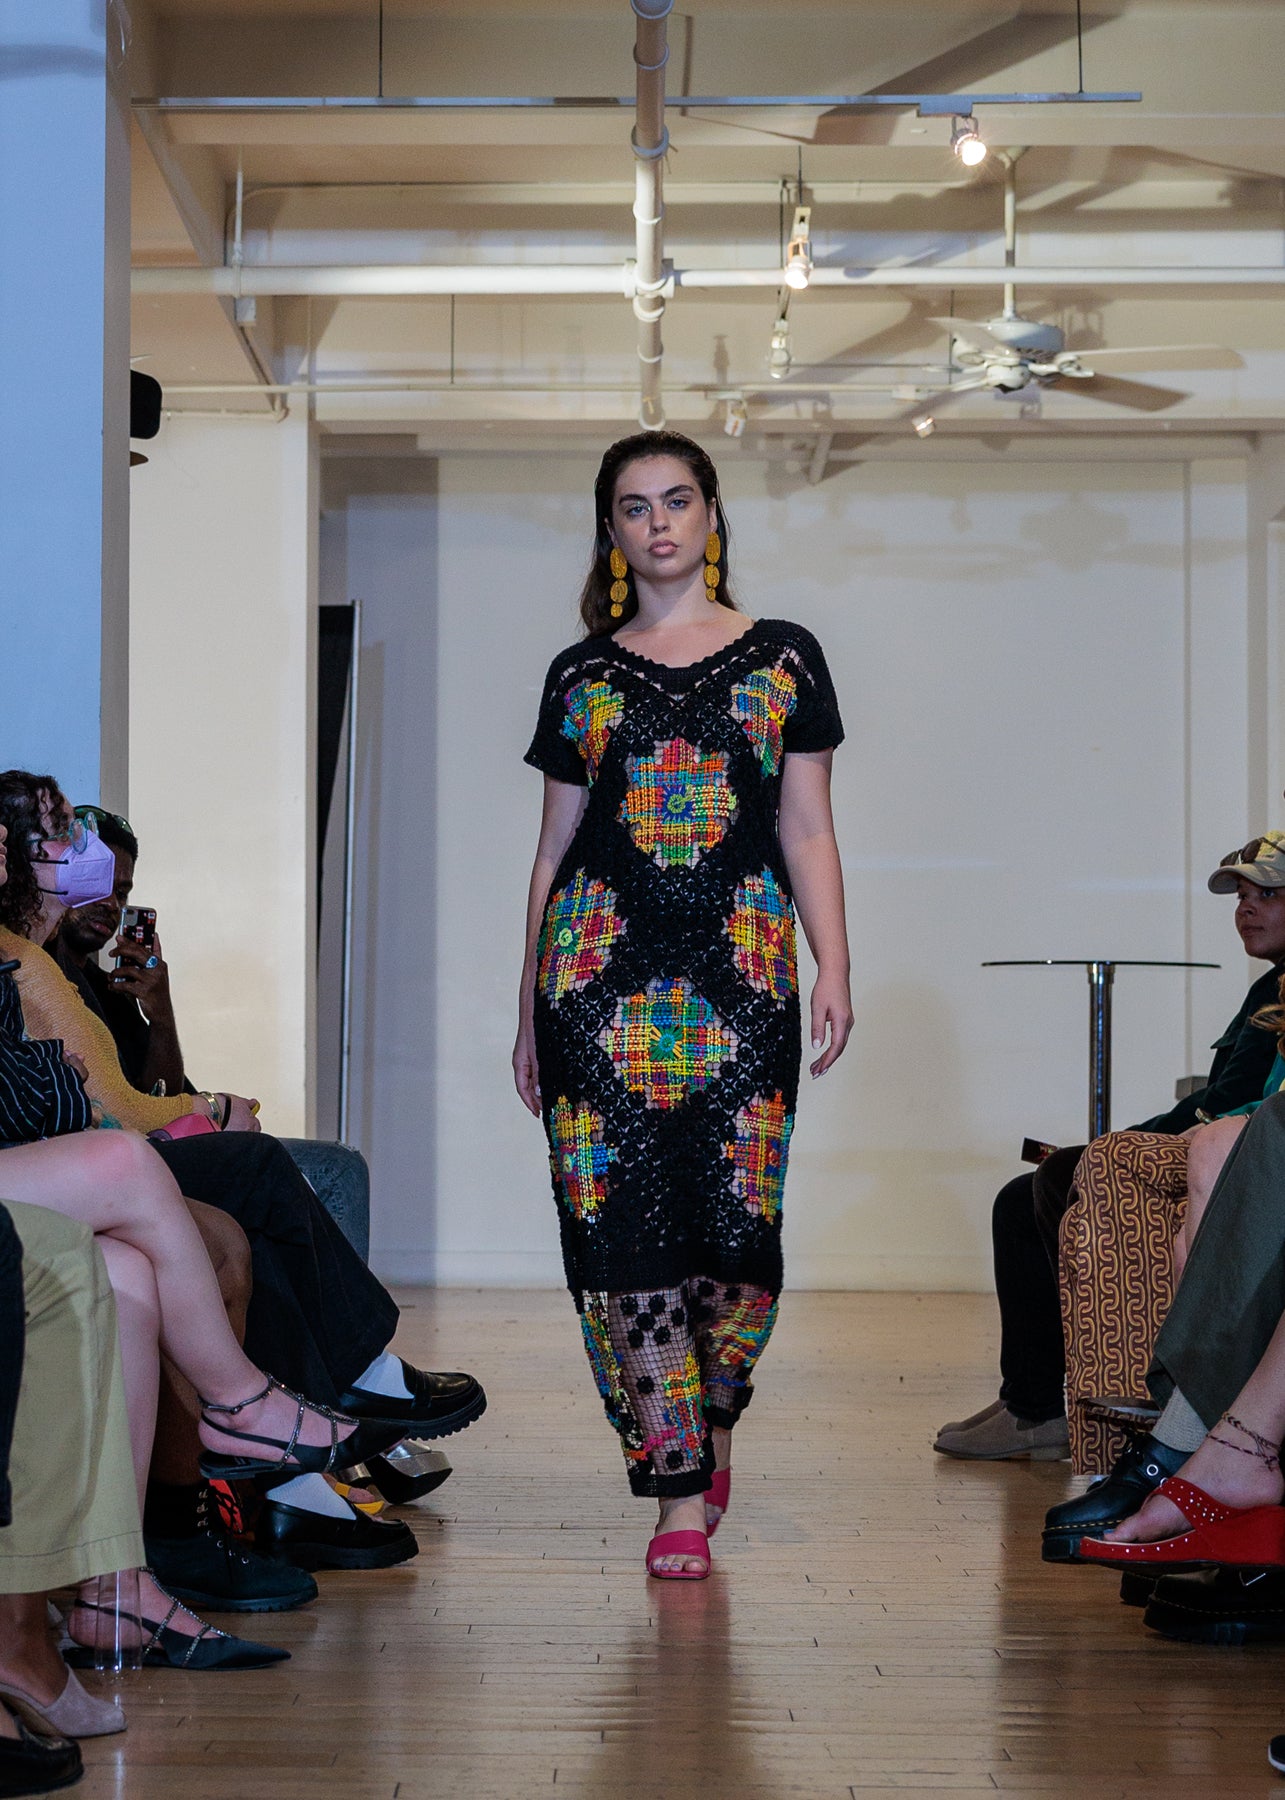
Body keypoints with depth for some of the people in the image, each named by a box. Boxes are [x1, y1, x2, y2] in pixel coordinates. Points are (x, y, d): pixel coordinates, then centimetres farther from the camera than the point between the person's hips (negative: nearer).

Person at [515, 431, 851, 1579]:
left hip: (741, 969, -1)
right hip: (601, 969, 1)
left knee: (737, 1225, -7)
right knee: (623, 1225, -7)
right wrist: (527, 1010, 12)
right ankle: (680, 1496, 0)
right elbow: (554, 848, 15)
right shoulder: (582, 675, 14)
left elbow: (808, 832, 9)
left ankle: (711, 1428, 23)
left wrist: (836, 967, -3)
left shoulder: (782, 659, 11)